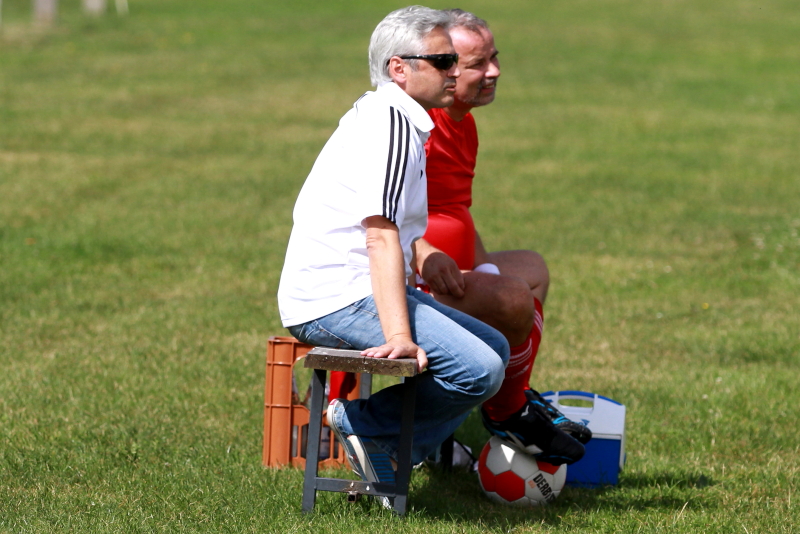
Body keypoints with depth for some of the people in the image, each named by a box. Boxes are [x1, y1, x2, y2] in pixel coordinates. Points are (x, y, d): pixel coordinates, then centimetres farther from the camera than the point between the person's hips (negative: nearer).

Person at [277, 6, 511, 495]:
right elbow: (381, 236, -23)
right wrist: (399, 336, -30)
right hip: (339, 298, -11)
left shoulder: (404, 123, 21)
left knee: (496, 348, 12)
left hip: (358, 292, 11)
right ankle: (362, 422, -9)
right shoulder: (389, 121, -14)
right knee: (478, 370, -23)